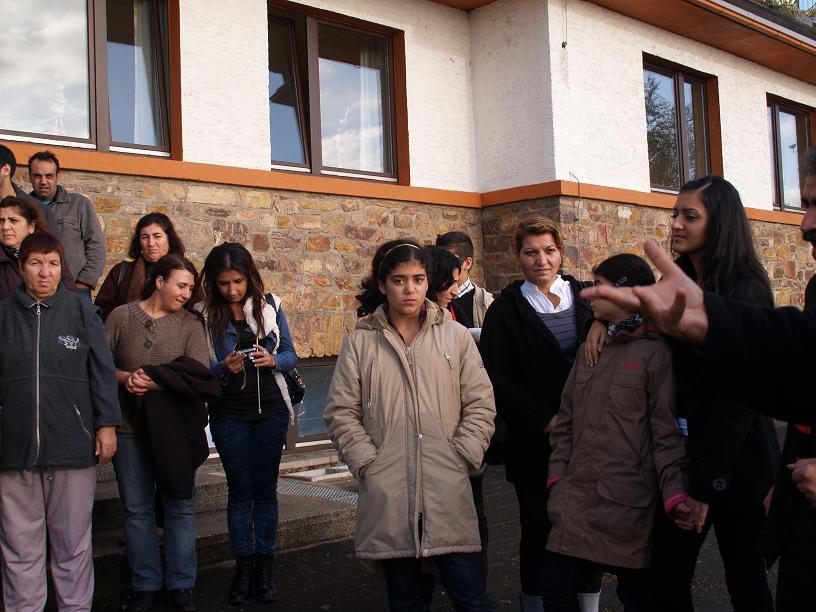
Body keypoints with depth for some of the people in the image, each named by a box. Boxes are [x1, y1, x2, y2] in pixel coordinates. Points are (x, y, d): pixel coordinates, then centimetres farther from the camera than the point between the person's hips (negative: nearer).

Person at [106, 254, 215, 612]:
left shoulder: (190, 324, 2)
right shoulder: (121, 316, 3)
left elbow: (199, 375, -10)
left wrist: (155, 383, -19)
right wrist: (124, 377, -15)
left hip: (174, 428, 0)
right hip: (128, 425, 0)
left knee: (180, 505, 6)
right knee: (137, 508, 9)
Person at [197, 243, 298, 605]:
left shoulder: (270, 306, -2)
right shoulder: (204, 314, -5)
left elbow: (290, 355, 3)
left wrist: (273, 360, -18)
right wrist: (223, 368, -21)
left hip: (270, 412, 1)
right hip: (229, 415, -1)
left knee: (266, 488, 8)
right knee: (240, 489, 7)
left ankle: (264, 565, 18)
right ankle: (242, 565, 19)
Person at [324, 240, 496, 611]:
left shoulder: (456, 336, 7)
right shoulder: (360, 342, 6)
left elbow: (480, 405, 6)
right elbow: (341, 412, 5)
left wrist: (462, 458, -3)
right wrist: (368, 463, -4)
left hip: (449, 493, 0)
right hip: (387, 495, 0)